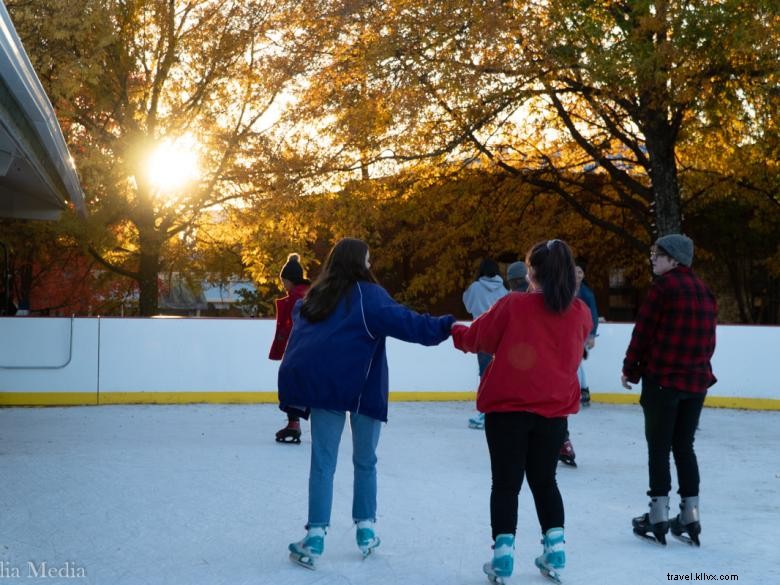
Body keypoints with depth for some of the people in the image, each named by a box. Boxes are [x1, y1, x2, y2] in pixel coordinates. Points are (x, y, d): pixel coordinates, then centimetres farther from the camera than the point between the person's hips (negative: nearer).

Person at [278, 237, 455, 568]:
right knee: (365, 461, 14)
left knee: (323, 462, 6)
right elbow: (403, 321, -18)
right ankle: (365, 530, 19)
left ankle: (315, 537, -1)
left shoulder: (317, 296, 13)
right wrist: (446, 326, -18)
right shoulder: (367, 295, -7)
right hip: (362, 387, -4)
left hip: (322, 385, 4)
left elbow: (299, 321, 27)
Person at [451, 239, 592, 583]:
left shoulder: (513, 306, -12)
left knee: (506, 483, 6)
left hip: (507, 408, -3)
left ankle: (503, 552, 3)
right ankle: (554, 550, 17)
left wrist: (455, 331, 21)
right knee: (544, 480, 19)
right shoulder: (580, 314, -1)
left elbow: (478, 338, 0)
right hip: (554, 410, 3)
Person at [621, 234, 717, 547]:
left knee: (658, 447, 2)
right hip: (697, 380, 6)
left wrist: (630, 369, 0)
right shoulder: (703, 290, 11)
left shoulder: (664, 286, -10)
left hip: (662, 378, -6)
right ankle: (690, 518, 15)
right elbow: (708, 337, 13)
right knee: (684, 446, 14)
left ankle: (658, 517, 5)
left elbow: (643, 331, -10)